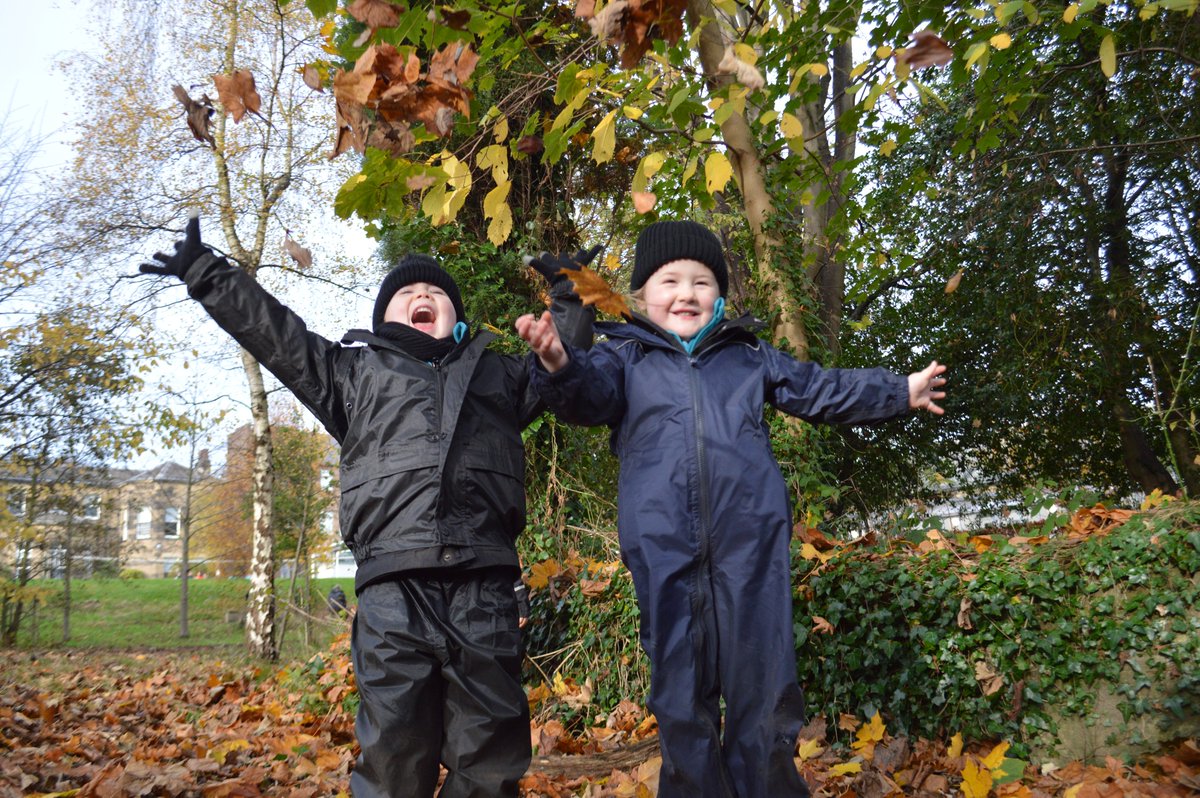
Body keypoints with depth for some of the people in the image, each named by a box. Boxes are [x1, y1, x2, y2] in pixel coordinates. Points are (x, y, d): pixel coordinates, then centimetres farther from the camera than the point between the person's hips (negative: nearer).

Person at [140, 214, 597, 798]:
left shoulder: (499, 374, 27)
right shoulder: (357, 369, 23)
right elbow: (273, 332, 22)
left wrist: (569, 295, 32)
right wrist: (204, 273, 21)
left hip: (484, 591, 1)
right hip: (392, 590, -1)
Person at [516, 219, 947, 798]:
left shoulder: (749, 354, 19)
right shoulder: (623, 356, 11)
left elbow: (819, 390, 27)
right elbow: (592, 393, -9)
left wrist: (899, 392, 27)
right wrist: (561, 367, -31)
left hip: (750, 540, 2)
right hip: (664, 549, -1)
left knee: (764, 688, 6)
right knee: (681, 697, 8)